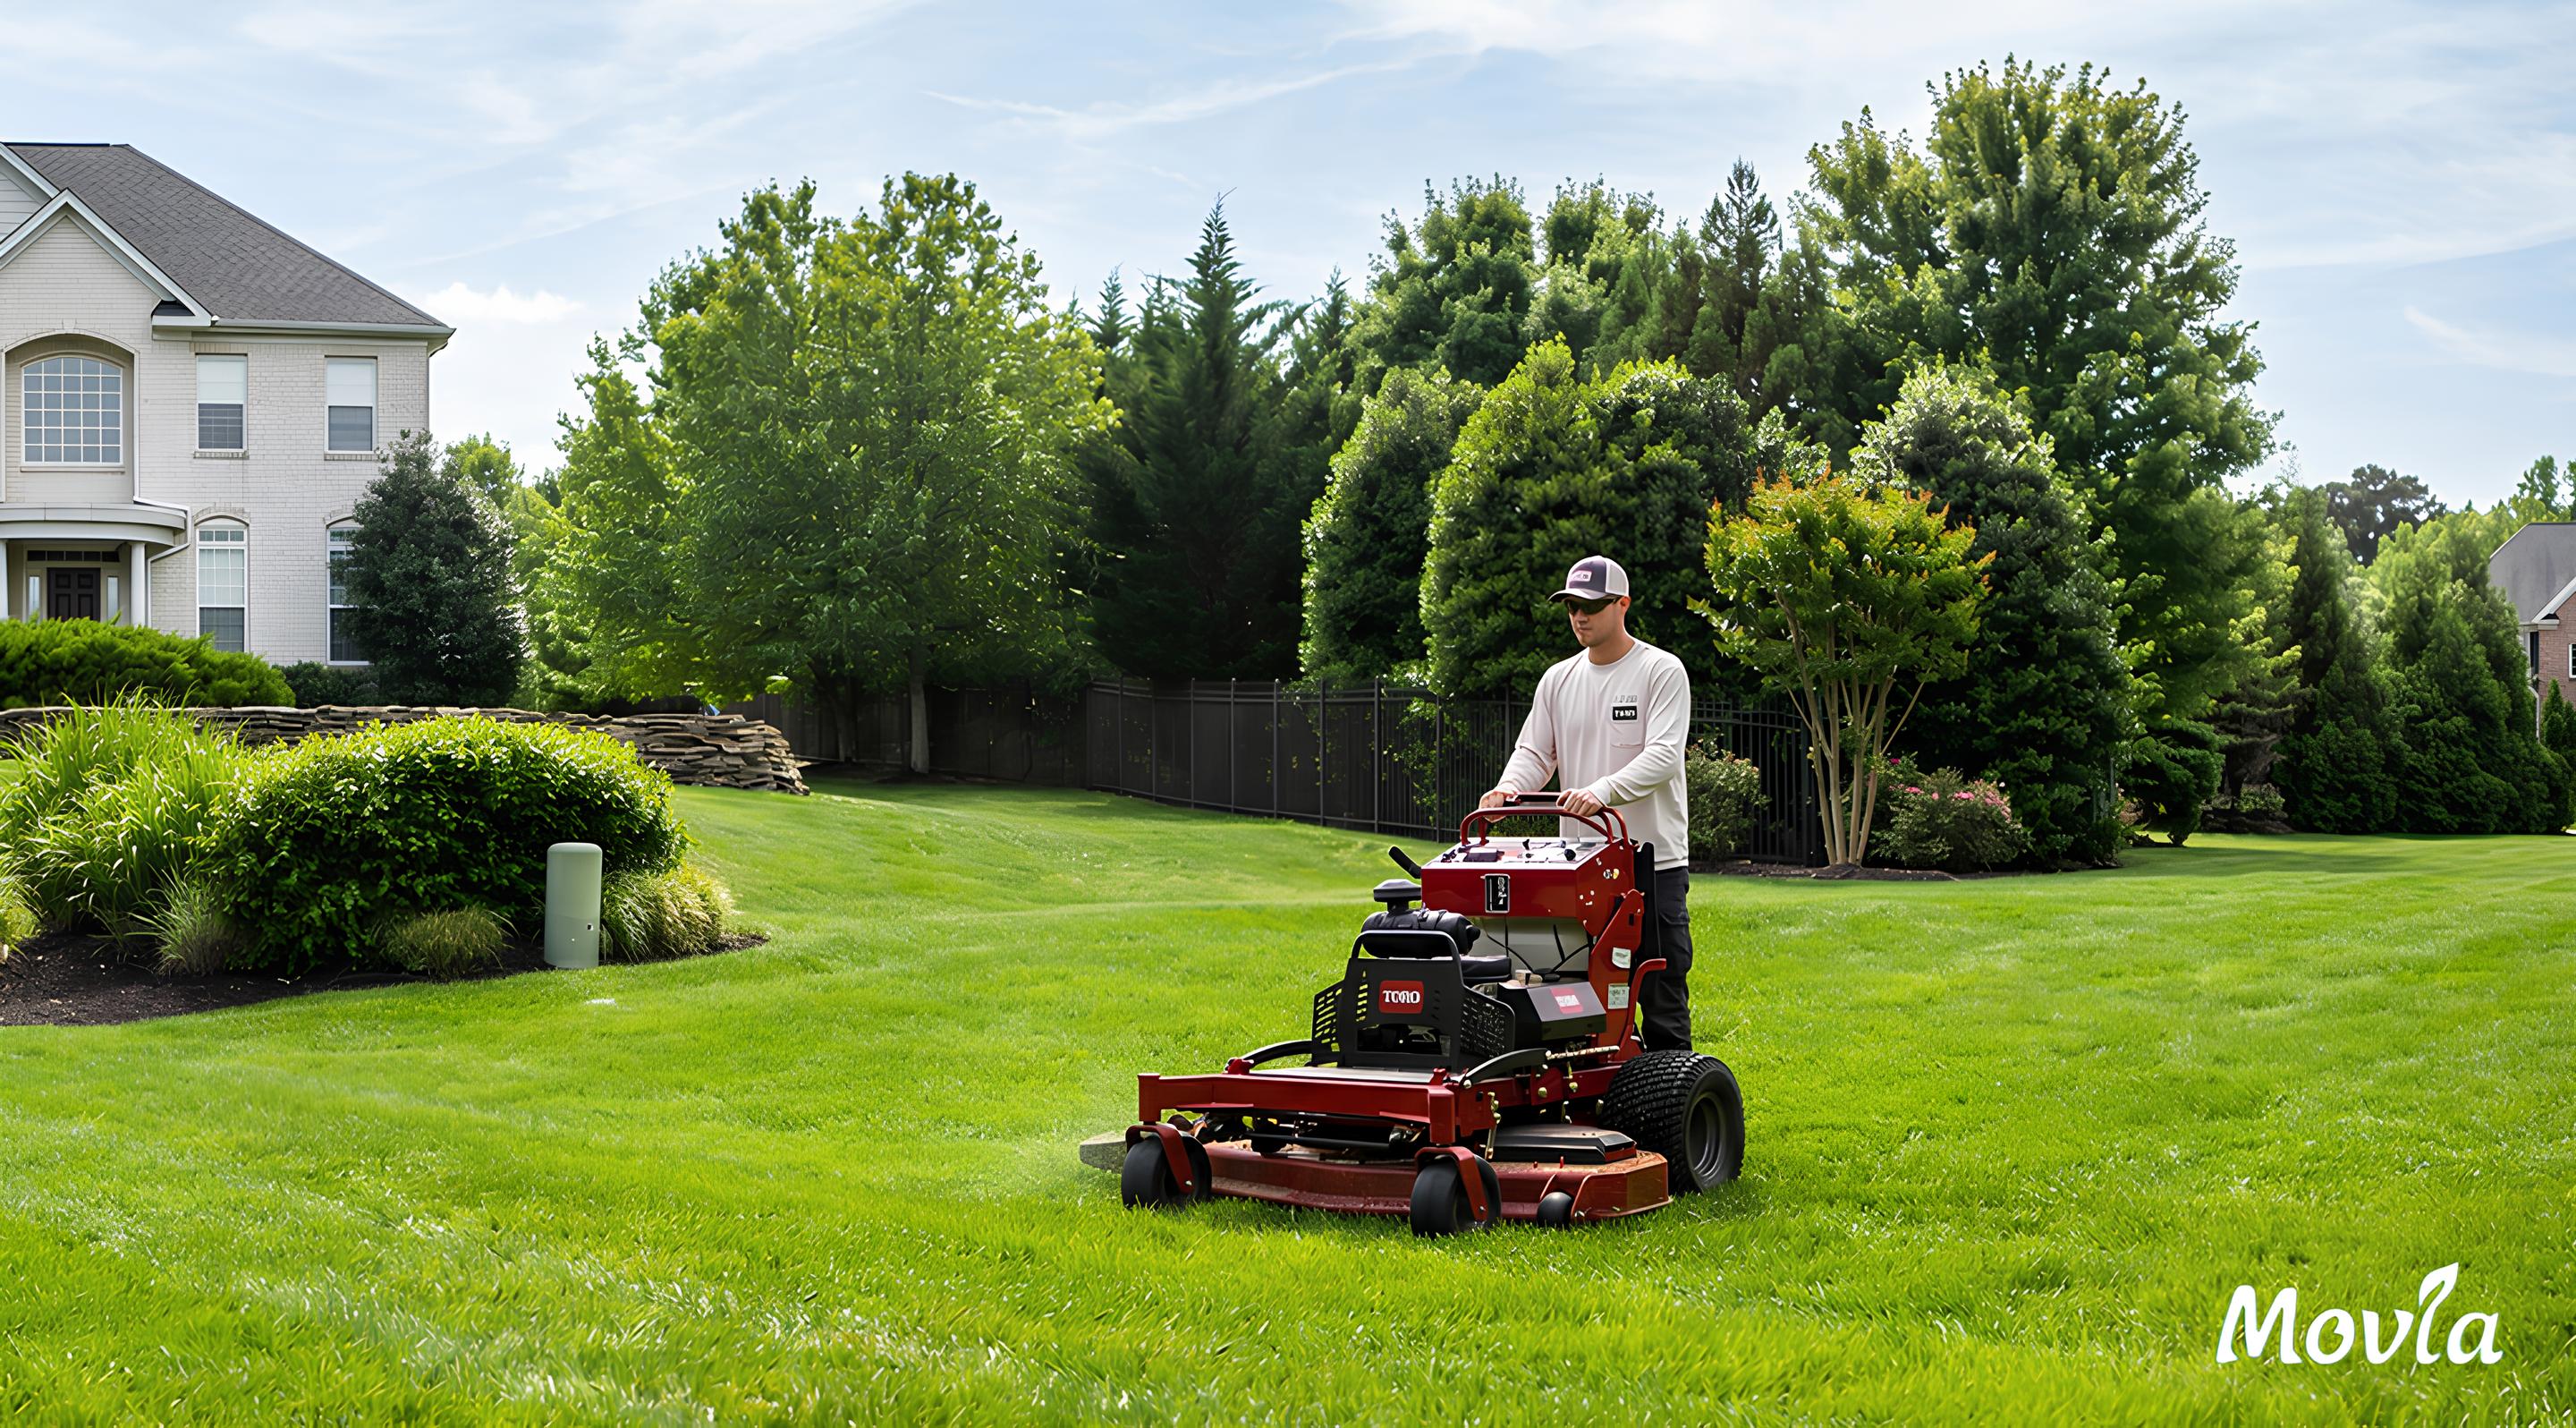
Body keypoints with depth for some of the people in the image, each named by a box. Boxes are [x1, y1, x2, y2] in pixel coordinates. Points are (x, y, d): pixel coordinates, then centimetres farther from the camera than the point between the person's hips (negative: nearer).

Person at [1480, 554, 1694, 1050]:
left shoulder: (1662, 671, -4)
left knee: (1663, 1001, -2)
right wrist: (1509, 787, -11)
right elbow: (1534, 752, 12)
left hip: (1654, 863, -5)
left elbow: (1664, 755, -16)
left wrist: (1604, 790, -32)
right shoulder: (1558, 679, 14)